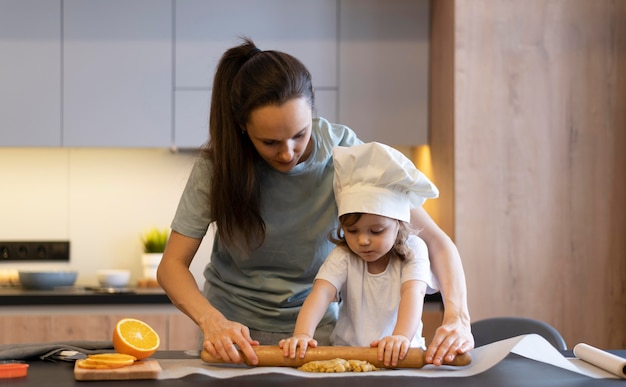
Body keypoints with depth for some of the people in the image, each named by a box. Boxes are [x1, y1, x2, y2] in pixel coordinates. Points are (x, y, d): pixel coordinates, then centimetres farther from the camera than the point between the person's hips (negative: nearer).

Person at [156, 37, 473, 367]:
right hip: (235, 329, 1)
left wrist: (456, 317, -29)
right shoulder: (219, 162, -14)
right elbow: (172, 265, -13)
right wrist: (212, 321, -32)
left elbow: (434, 240, -13)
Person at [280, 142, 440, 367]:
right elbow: (320, 294, -18)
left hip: (399, 357, 1)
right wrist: (302, 334, -38)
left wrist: (401, 337, -39)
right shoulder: (342, 257, -2)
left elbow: (412, 293, -19)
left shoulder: (413, 250, -3)